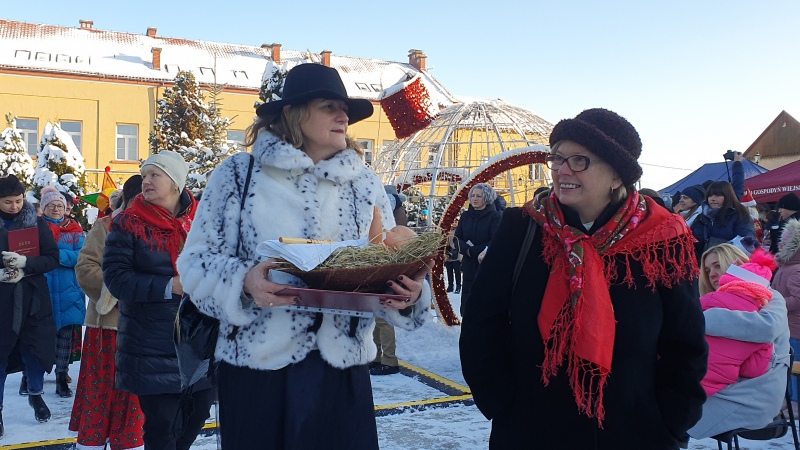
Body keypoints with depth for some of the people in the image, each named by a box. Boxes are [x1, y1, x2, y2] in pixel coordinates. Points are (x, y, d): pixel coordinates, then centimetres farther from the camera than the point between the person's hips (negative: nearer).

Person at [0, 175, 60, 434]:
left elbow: (53, 258, -3)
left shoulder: (36, 223, 1)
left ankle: (36, 394, 34)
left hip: (33, 301, 1)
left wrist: (25, 264, -19)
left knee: (35, 350, 9)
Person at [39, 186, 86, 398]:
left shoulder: (74, 230, 7)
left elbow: (81, 256, -5)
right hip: (42, 290, -1)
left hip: (68, 292, 1)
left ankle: (62, 378, 12)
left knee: (65, 334, 3)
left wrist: (57, 255, -19)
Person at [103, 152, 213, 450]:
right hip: (152, 345, -3)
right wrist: (168, 287, -21)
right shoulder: (129, 223, -3)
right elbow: (115, 276, -11)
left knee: (198, 412, 14)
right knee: (162, 425, 1)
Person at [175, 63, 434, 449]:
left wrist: (409, 293, -14)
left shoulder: (365, 184, 9)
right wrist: (243, 282, -22)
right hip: (255, 369, -2)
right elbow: (196, 262, -2)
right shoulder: (238, 174, 0)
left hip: (343, 372, 3)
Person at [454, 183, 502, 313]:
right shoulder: (465, 216, 11)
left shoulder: (494, 216, -3)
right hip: (469, 266, 4)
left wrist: (473, 251, -15)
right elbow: (457, 239, 5)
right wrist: (467, 250, -14)